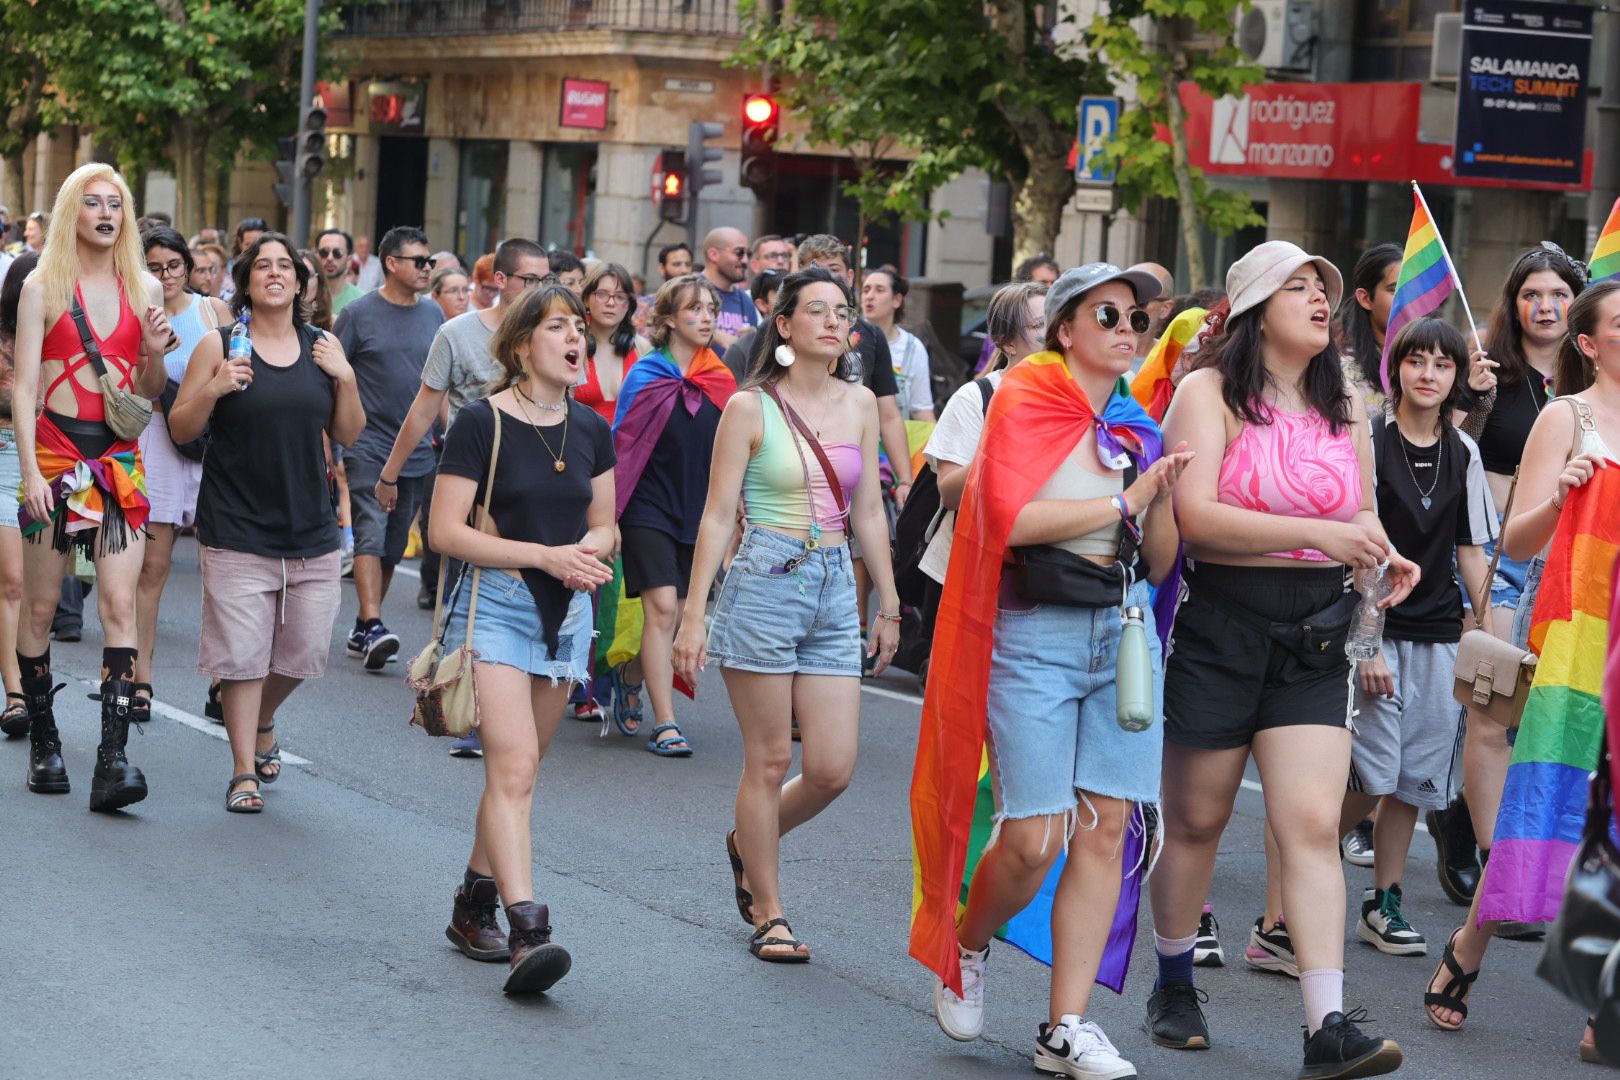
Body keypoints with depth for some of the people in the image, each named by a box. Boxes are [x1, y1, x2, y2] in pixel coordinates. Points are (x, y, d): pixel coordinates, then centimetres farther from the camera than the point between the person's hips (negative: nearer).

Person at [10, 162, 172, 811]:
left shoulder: (144, 288, 10)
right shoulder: (43, 286, 1)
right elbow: (24, 385, -4)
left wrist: (155, 353, -4)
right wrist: (30, 471, -13)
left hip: (120, 458, 2)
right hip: (55, 451, -2)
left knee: (120, 605, -9)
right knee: (40, 605, 3)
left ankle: (113, 758, -16)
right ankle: (43, 740, 19)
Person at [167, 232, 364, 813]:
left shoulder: (323, 347, 7)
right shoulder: (219, 346, -2)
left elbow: (348, 434, 11)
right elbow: (180, 428, 0)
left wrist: (346, 379, -5)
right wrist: (215, 389, -17)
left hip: (311, 527, 3)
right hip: (238, 530, -3)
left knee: (303, 649, 8)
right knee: (241, 653, -6)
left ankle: (263, 724, 37)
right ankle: (244, 771, 4)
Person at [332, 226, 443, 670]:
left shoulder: (433, 316, 10)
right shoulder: (359, 313, -4)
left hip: (417, 453, 5)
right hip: (369, 446, -5)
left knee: (393, 545, 9)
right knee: (371, 533, -16)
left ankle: (362, 632, 19)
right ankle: (373, 625, -23)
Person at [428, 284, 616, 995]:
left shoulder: (590, 429, 9)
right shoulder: (483, 422, -8)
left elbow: (604, 524, 19)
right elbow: (446, 530, -11)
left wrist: (589, 551, -6)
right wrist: (546, 555, -17)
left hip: (567, 613, 6)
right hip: (497, 605, -6)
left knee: (514, 771, 13)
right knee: (514, 767, -18)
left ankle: (474, 906, 29)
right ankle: (527, 933, -27)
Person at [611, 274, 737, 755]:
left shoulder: (720, 380, 5)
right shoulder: (646, 375, -6)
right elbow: (621, 445, -6)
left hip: (696, 513, 4)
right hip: (648, 510, -4)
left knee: (676, 616, 7)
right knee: (662, 608, -14)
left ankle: (631, 678, 36)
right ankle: (665, 725, -13)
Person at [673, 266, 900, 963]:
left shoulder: (859, 403, 9)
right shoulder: (751, 408, -4)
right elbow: (718, 515, -4)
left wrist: (889, 605, 16)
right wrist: (692, 616, -8)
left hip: (834, 589, 5)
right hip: (763, 583, -5)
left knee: (833, 769, 0)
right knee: (769, 762, 0)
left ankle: (750, 842, 29)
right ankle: (767, 916, 12)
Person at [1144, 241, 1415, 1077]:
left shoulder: (1344, 410, 12)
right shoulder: (1210, 393, -6)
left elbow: (1361, 515, 23)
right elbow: (1195, 515, -19)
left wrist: (1382, 554, -1)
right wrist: (1317, 534, -25)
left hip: (1316, 634, 4)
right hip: (1220, 624, -3)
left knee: (1313, 826, -8)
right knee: (1196, 819, 9)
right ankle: (1174, 986, 30)